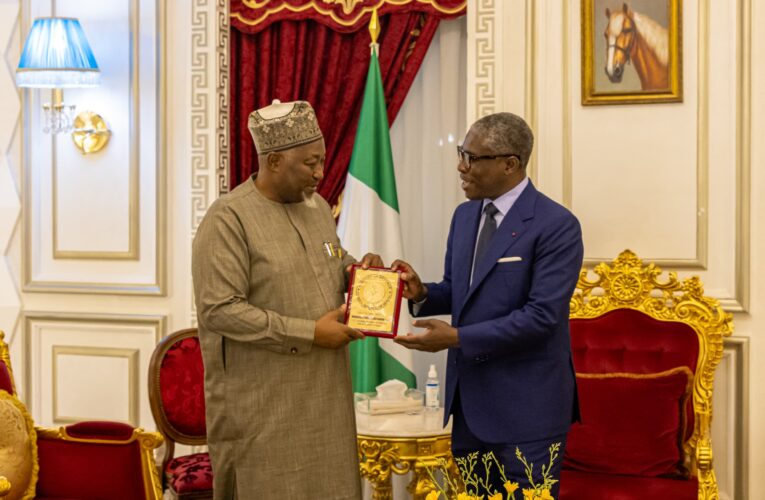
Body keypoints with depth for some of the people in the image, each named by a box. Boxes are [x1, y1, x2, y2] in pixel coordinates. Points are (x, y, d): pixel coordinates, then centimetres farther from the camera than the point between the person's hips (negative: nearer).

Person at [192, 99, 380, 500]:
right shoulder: (228, 219, -13)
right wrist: (309, 333, -19)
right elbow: (219, 310, -20)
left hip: (325, 397, 7)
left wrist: (357, 269, 0)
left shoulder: (318, 207, 10)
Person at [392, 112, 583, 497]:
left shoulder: (556, 226, -15)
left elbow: (541, 315, -21)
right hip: (468, 398, 7)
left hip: (526, 406, -7)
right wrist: (421, 294, -6)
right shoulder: (465, 215, 10)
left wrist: (457, 338, -21)